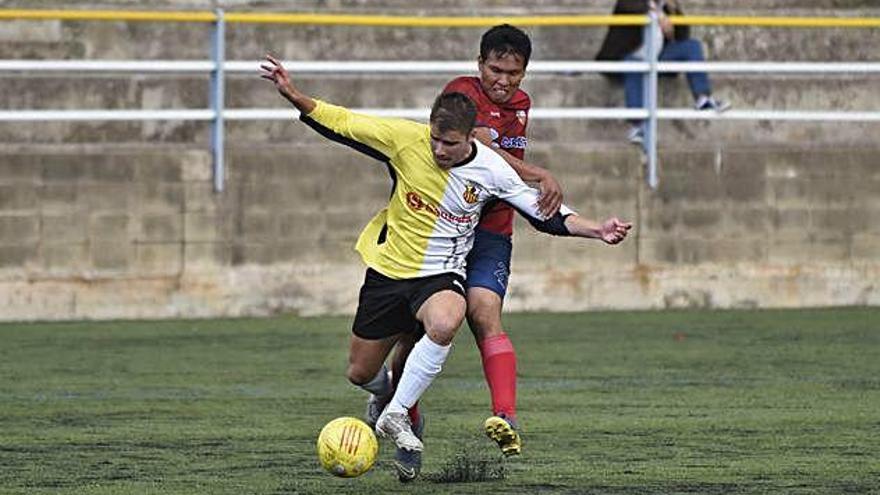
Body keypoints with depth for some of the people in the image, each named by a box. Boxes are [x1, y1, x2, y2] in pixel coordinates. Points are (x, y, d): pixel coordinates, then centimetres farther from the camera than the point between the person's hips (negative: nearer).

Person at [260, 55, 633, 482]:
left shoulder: (492, 171, -12)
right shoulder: (406, 139, -15)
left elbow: (546, 215, -2)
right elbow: (340, 123, -8)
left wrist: (596, 230, -15)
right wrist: (294, 96, -21)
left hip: (441, 274, -1)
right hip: (388, 267, 1)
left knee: (444, 324, -38)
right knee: (360, 374, 8)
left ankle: (396, 414, -21)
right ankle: (383, 393, 49)